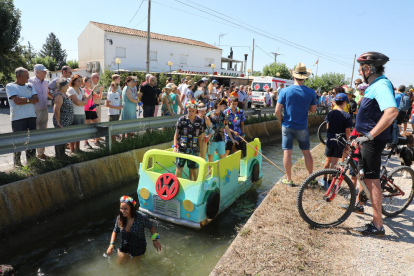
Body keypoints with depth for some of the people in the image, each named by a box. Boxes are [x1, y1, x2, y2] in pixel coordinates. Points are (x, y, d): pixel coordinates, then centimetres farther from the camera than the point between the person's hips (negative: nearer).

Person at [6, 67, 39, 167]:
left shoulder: (30, 86, 16)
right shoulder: (10, 86, 1)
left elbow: (36, 99, 3)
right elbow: (17, 101, -12)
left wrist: (23, 100, -7)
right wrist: (29, 100, -1)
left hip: (31, 116, 5)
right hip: (18, 118, -4)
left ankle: (31, 161, 17)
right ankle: (17, 162, 11)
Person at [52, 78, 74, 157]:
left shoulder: (64, 93, 11)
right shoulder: (59, 96, -19)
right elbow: (56, 110, -26)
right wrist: (58, 123, -27)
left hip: (67, 122, 10)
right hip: (62, 122, -10)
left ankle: (62, 154, 30)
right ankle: (58, 156, 10)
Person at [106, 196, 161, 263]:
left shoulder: (141, 218, -30)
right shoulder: (119, 218, -18)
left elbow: (151, 227, -11)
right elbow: (115, 232, -1)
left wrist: (155, 239, -18)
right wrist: (111, 244, -14)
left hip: (138, 249, -3)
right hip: (124, 249, 3)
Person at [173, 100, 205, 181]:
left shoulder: (200, 121, 5)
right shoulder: (181, 120, 0)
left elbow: (200, 137, 10)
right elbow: (176, 134, 5)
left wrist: (199, 150, 10)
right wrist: (175, 146, -6)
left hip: (194, 149, 1)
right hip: (182, 148, -1)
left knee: (194, 169, 6)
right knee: (179, 167, 4)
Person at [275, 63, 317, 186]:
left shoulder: (285, 91, -9)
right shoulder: (311, 92, -6)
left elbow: (277, 111, -10)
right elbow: (313, 110, 4)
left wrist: (282, 120, 7)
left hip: (287, 126, -1)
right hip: (302, 127, 1)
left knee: (287, 152, 6)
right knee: (306, 152, 15)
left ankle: (288, 179, 14)